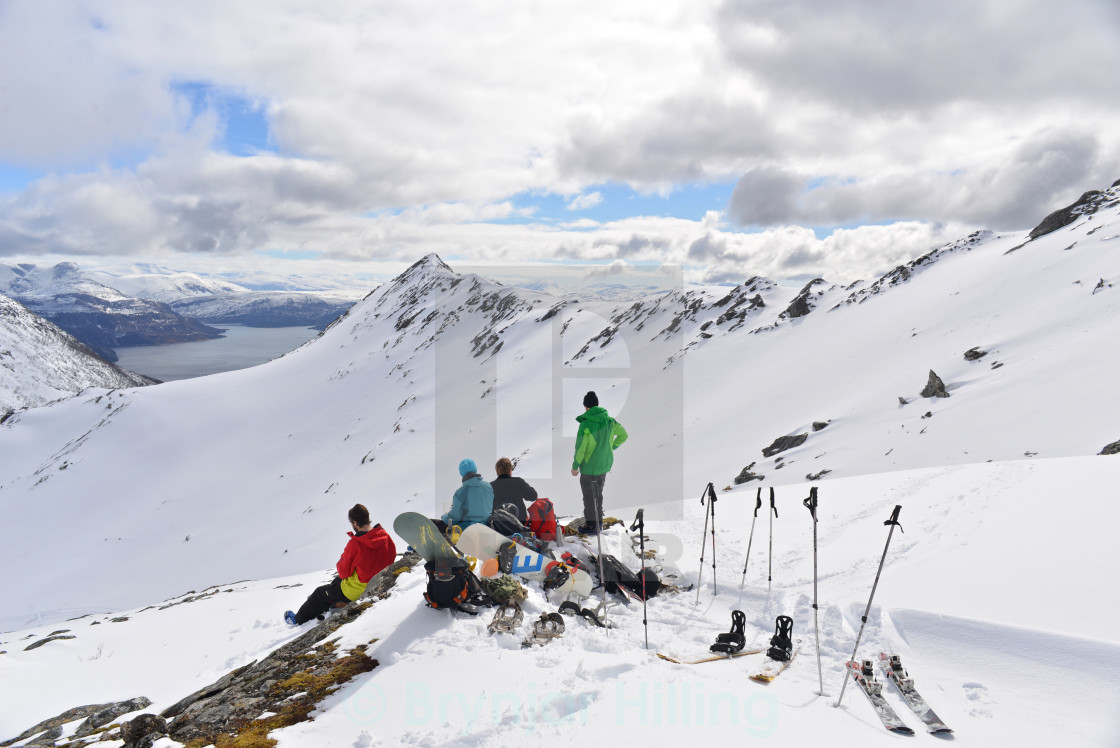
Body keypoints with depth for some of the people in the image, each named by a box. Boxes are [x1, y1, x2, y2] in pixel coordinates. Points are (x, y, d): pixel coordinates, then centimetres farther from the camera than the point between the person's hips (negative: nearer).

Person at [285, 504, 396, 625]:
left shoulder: (355, 544, -27)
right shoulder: (385, 536, -12)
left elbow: (343, 572, -16)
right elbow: (391, 558, 4)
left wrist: (342, 560, 5)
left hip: (356, 592, -6)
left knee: (320, 593, 22)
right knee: (336, 580, 34)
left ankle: (299, 619, 44)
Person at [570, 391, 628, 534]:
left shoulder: (585, 424, -21)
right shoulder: (610, 420, -4)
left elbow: (580, 448, -17)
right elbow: (623, 435, 8)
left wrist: (575, 466, -5)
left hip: (589, 467, -6)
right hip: (605, 465, 6)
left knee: (589, 496, 8)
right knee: (598, 494, 22)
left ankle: (591, 525, 16)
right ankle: (598, 519, 33)